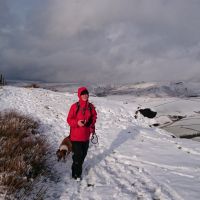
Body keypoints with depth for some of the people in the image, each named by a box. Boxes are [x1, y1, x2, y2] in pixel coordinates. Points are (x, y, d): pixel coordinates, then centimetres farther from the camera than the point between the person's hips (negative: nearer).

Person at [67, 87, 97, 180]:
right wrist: (77, 123, -27)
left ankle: (78, 169, 42)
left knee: (83, 154, 18)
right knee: (77, 155, 0)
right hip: (76, 136, -5)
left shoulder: (90, 106, -1)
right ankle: (76, 174, 20)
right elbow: (69, 119, -10)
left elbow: (94, 116, 14)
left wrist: (92, 125, 0)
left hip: (86, 135, 5)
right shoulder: (75, 106, -15)